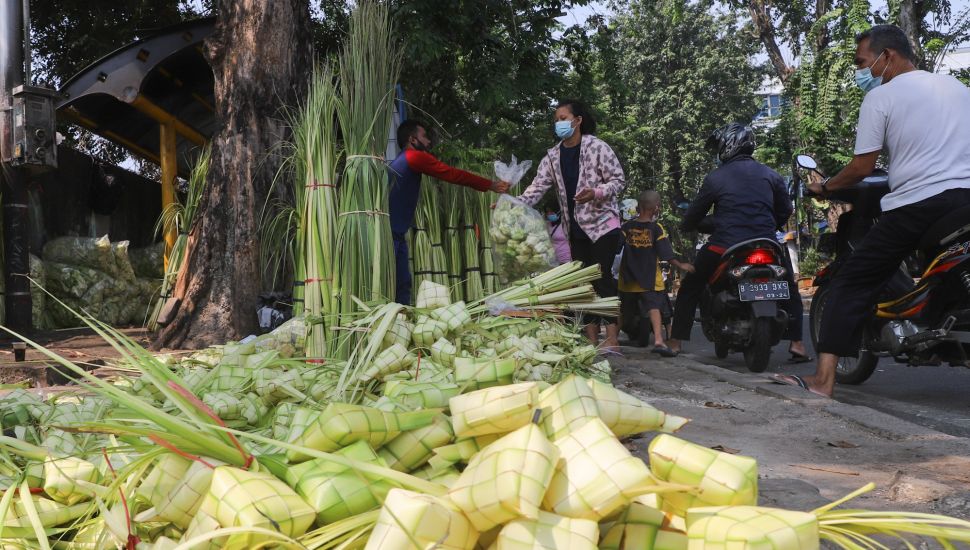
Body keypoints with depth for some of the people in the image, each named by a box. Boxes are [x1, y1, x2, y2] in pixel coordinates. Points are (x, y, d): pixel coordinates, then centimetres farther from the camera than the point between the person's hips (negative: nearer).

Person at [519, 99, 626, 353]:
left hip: (603, 223, -6)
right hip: (576, 228, 6)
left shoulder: (597, 147, -9)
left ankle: (612, 339, -14)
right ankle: (592, 339, 9)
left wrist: (595, 193, -28)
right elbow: (537, 188, -1)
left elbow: (618, 180, -9)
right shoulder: (552, 156, 5)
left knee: (601, 277, -15)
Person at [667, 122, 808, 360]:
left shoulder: (715, 178, 2)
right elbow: (785, 211, 15)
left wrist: (687, 225, 29)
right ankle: (797, 343, 15)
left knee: (690, 288, 18)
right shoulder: (770, 175, 10)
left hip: (725, 246, -2)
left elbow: (693, 215, 7)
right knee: (789, 289, 25)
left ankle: (676, 342, 15)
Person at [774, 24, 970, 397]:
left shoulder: (880, 97, 1)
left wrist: (823, 187, 13)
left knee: (852, 283, 0)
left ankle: (824, 379, -7)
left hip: (915, 206, -6)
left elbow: (862, 168, -2)